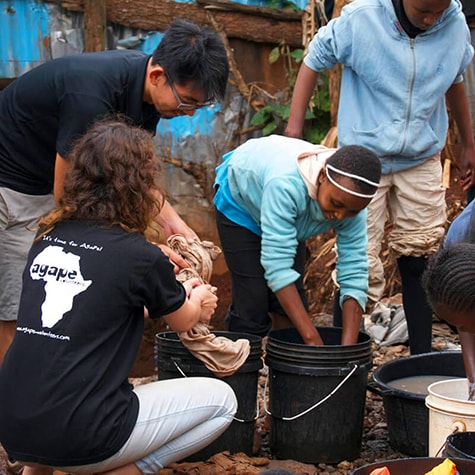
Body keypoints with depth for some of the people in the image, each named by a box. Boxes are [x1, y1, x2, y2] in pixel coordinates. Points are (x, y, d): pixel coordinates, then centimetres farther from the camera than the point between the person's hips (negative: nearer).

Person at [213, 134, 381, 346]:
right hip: (240, 204, -5)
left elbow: (354, 274, -29)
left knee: (290, 305, -4)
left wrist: (347, 350, -38)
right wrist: (312, 339, -48)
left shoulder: (351, 199, -30)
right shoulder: (286, 185, -47)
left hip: (290, 214, 5)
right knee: (252, 303, -15)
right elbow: (277, 265, -46)